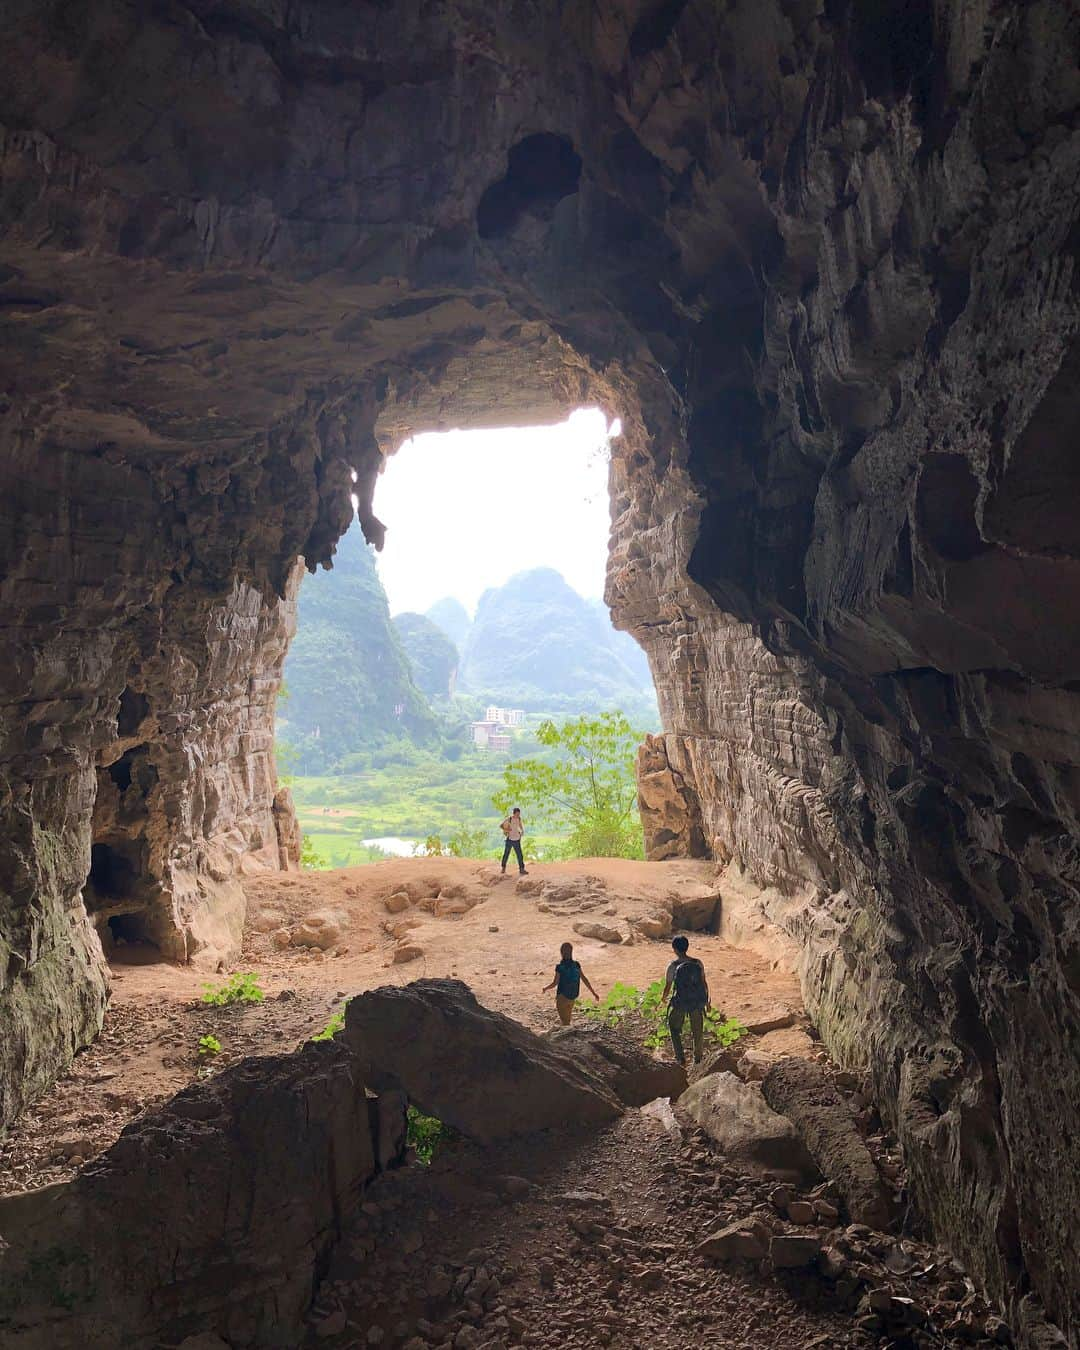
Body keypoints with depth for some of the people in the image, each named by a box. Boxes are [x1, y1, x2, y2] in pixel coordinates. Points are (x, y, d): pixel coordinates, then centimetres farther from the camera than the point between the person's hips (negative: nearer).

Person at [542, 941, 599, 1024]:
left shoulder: (560, 967, -20)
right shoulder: (576, 965, -5)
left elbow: (554, 984, -16)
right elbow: (585, 979, -3)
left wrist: (545, 988, 4)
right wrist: (594, 993, 3)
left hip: (562, 997, -6)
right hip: (573, 997, 6)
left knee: (565, 1022, 2)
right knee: (567, 1019, 26)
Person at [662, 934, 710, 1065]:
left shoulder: (673, 966, -13)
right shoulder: (697, 963, -6)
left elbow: (668, 986, -7)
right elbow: (704, 983, 0)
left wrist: (664, 998, 15)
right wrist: (707, 1000, 13)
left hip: (680, 1002, -3)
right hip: (697, 1002, 3)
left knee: (674, 1029, 19)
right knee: (698, 1032, 20)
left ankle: (681, 1058, 15)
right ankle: (697, 1059, 31)